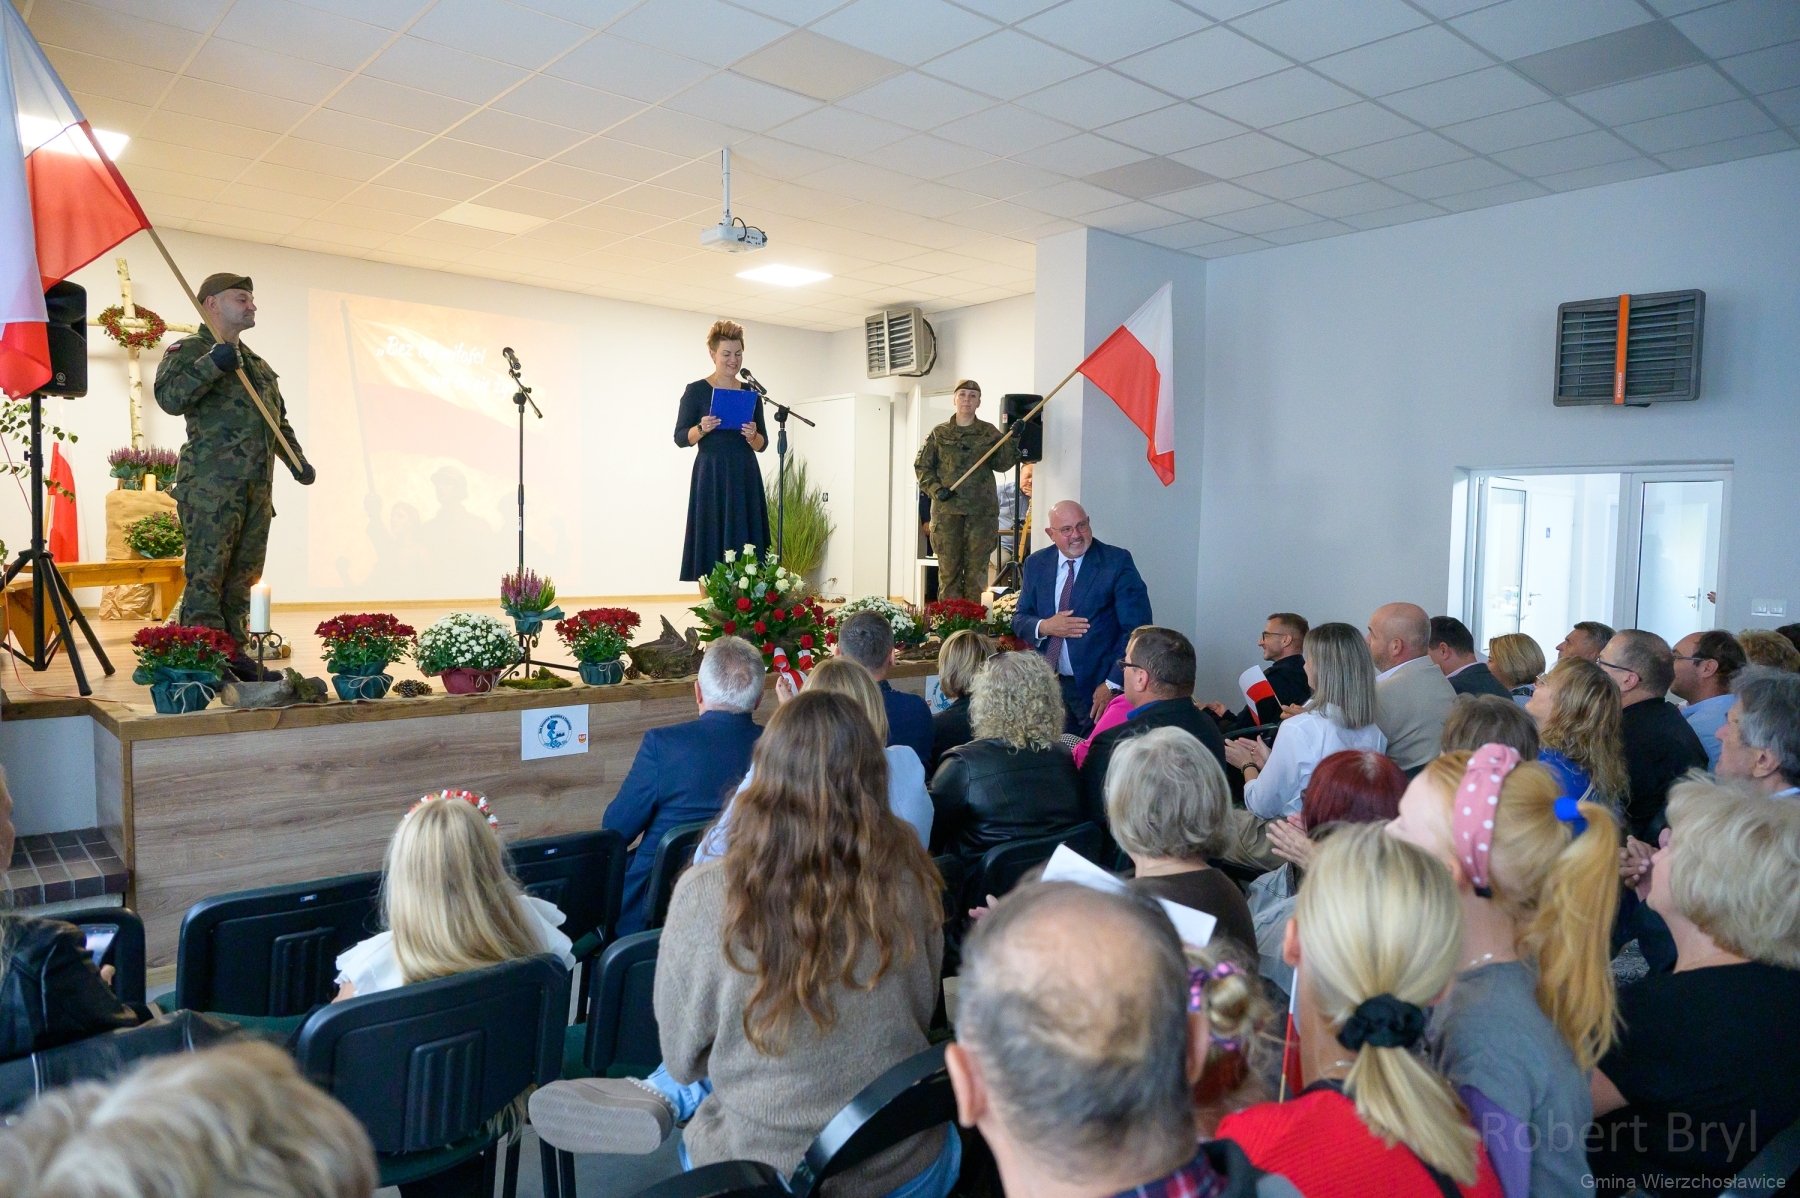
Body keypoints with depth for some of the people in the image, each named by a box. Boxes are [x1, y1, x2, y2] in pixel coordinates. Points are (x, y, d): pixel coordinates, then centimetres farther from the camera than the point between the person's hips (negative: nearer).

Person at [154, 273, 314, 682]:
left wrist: (297, 459, 19)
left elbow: (279, 418, 30)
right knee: (206, 574, -7)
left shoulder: (256, 362, 24)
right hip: (211, 485, -7)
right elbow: (169, 397, -17)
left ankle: (235, 655, 15)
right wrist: (211, 365, -24)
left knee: (242, 575, 9)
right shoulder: (188, 350, 1)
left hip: (257, 487, 8)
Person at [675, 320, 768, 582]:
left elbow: (762, 444, 11)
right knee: (711, 543, -5)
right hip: (710, 478, -3)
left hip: (745, 479, 4)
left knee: (745, 544, -1)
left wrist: (752, 435, -10)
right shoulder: (696, 390, 0)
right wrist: (702, 429, -19)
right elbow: (680, 438, -1)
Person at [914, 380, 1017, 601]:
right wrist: (936, 489, -8)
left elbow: (1002, 464, 1)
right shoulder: (939, 433, 8)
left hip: (981, 510, 0)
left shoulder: (989, 433, 9)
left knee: (977, 566, 2)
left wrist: (1013, 440, -14)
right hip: (947, 508, 0)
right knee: (949, 566, 1)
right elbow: (922, 465, 7)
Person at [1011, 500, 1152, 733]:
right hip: (1047, 685, 4)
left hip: (1097, 687, -3)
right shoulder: (1036, 563, 5)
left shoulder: (1117, 561, -9)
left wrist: (1113, 684, -17)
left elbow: (1137, 628, -11)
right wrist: (1044, 627, -12)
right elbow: (1019, 619, 10)